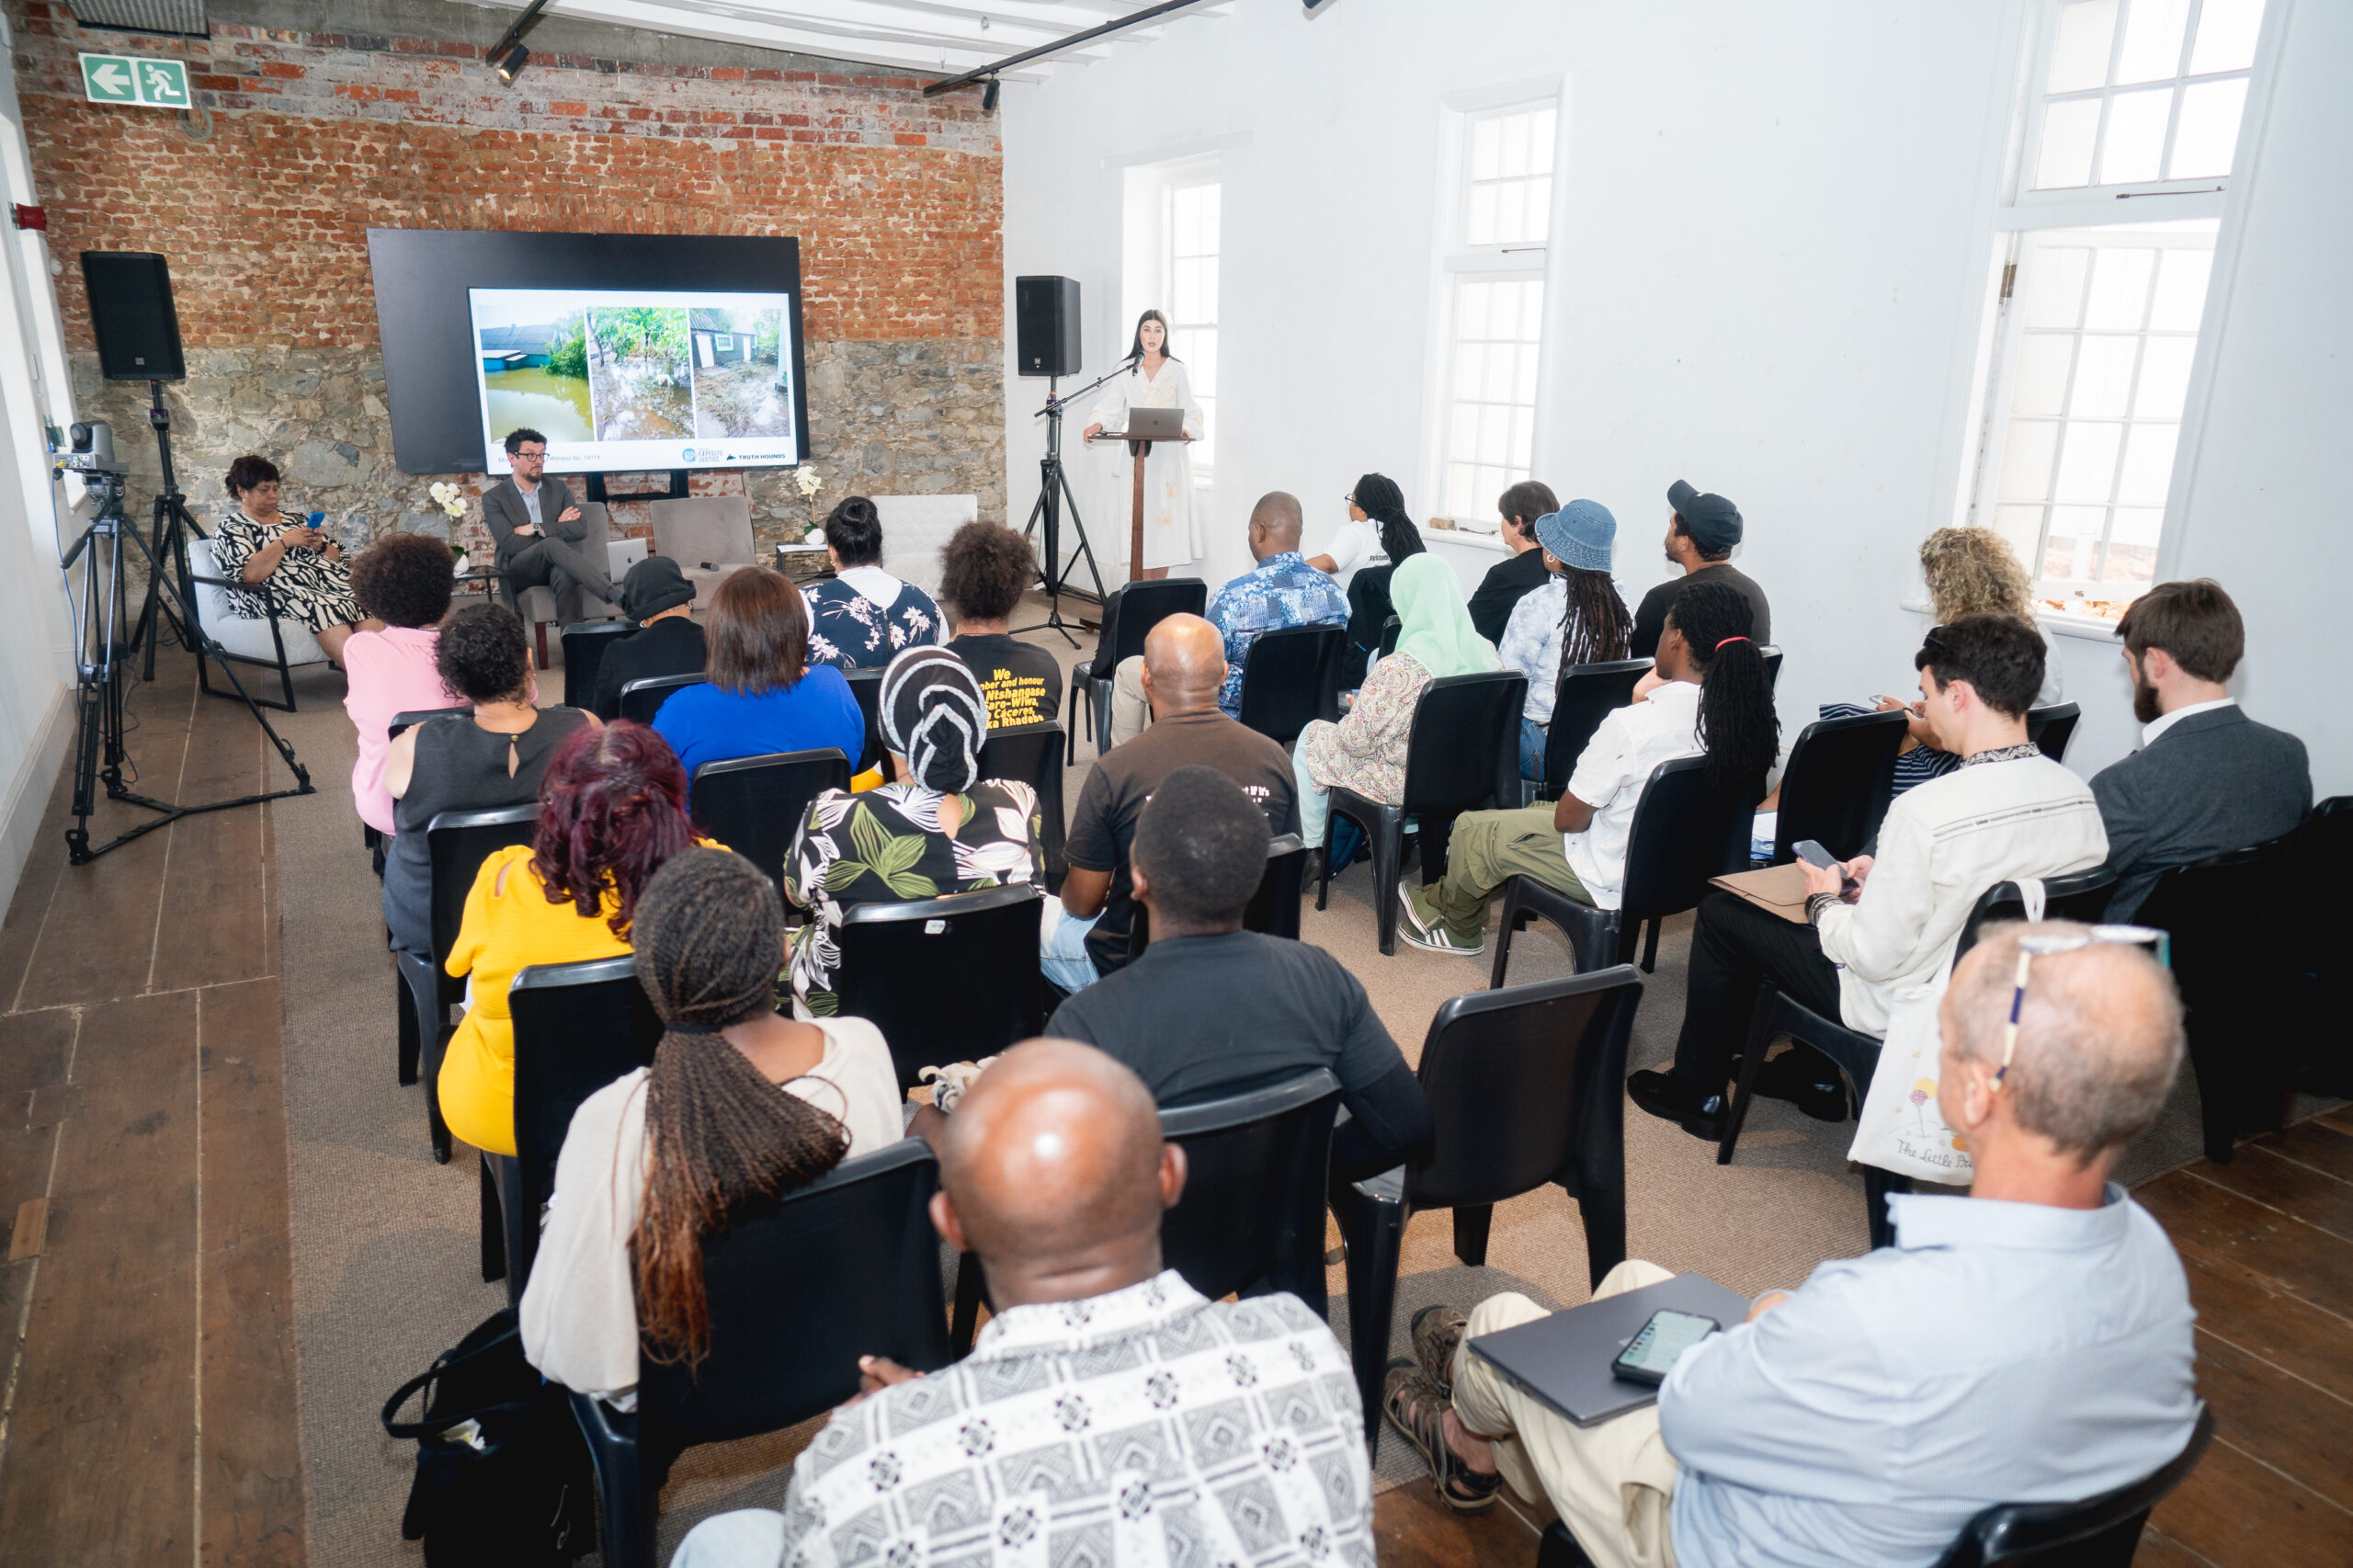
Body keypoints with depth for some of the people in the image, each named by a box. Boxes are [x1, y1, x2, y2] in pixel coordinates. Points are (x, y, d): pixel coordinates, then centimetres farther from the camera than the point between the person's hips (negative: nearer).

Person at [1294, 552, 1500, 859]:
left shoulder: (1399, 670, -31)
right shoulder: (1487, 654, -10)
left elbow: (1357, 739, -22)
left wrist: (1354, 710, 1)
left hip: (1404, 786, -7)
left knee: (1312, 735, 18)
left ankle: (1313, 848, 29)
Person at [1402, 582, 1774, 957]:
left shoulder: (1633, 724, -34)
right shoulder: (1752, 714, -13)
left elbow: (1568, 818, -21)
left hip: (1616, 880, -8)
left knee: (1472, 829, 14)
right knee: (1533, 813, 29)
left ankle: (1457, 925, 44)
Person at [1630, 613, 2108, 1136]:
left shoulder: (1927, 811, -33)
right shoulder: (2080, 796, -9)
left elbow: (1874, 957, -26)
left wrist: (1826, 901, -7)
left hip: (1900, 1009, -8)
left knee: (1720, 912, 9)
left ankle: (1697, 1092, 26)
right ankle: (1815, 1077, 38)